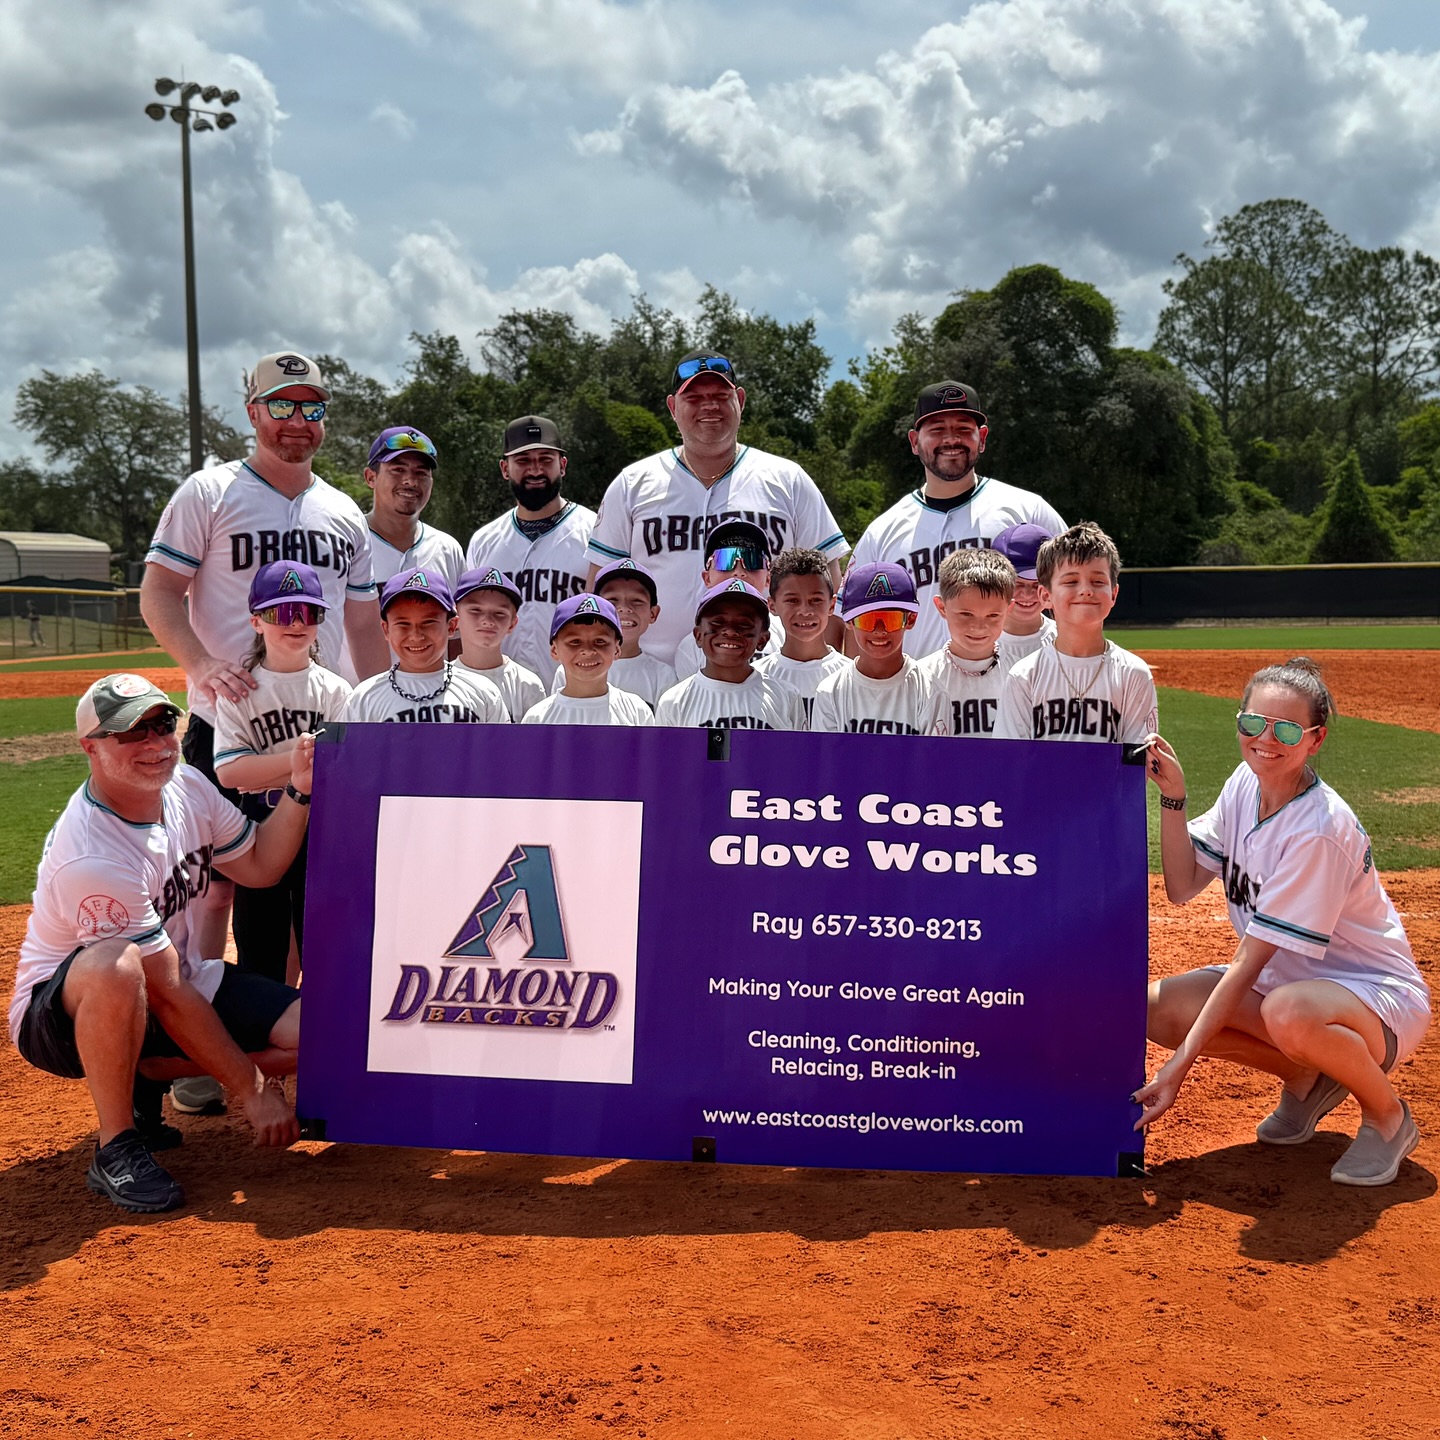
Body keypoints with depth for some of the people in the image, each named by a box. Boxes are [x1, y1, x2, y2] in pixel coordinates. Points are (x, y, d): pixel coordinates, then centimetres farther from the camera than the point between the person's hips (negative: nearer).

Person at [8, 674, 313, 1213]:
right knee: (115, 966, -43)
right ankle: (117, 1149, -21)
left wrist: (298, 791, -10)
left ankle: (144, 1078, 6)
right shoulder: (89, 859, -30)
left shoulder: (184, 784, -7)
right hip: (63, 1013, -7)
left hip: (186, 976, 7)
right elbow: (168, 994, -27)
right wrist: (252, 1090, -22)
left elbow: (258, 866, 8)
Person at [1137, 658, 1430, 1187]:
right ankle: (1306, 1079, 9)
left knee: (1290, 1013, -41)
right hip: (1278, 979, 8)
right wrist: (1172, 797, -15)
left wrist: (1179, 1067, -27)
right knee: (1157, 1007, -15)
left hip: (1376, 993, -7)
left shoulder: (1320, 830, -27)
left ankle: (1387, 1116, -8)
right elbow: (1182, 886, -1)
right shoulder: (1246, 783, -4)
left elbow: (1247, 963, -27)